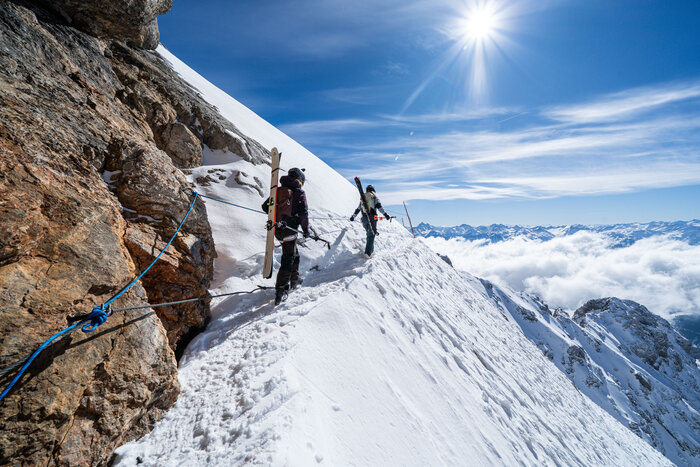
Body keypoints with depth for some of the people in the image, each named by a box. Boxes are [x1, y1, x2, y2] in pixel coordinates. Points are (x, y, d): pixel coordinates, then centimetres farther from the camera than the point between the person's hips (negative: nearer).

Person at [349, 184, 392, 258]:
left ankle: (371, 249, 22)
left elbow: (358, 209, 19)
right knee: (371, 235, -5)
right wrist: (385, 214, -14)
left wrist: (353, 216, 29)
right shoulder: (374, 197, 2)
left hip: (364, 218, 5)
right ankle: (368, 252, -15)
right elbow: (379, 206, -12)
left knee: (369, 234, 20)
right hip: (372, 218, -5)